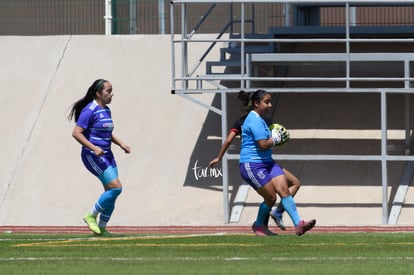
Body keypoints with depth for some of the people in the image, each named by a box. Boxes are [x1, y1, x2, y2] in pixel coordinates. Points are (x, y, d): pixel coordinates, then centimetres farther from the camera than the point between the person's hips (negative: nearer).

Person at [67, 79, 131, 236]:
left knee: (111, 193, 5)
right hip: (92, 156, -9)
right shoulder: (90, 110, -14)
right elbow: (76, 133, -19)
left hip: (106, 155, 9)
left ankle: (102, 228, 16)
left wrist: (121, 144, 17)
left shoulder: (106, 111, 14)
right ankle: (91, 216, -1)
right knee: (116, 187, -15)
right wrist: (94, 148, -26)